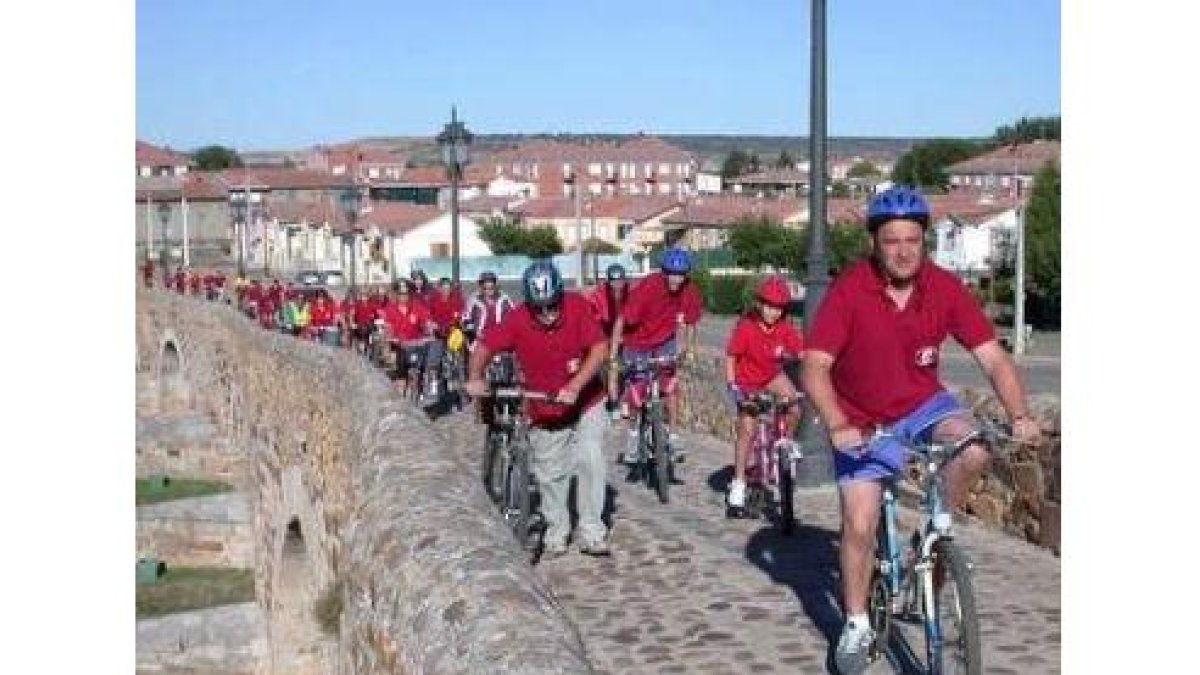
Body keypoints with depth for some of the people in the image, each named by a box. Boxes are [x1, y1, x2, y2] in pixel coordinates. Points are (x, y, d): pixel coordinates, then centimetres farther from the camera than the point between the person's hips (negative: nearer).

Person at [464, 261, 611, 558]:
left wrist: (575, 387, -36)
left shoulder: (577, 306, -21)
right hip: (544, 410, 1)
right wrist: (476, 378, -32)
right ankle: (556, 534, 28)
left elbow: (599, 349, -26)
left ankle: (592, 533, 1)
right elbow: (485, 347, -14)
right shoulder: (517, 319, -20)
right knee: (550, 474, 10)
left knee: (590, 460, -11)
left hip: (585, 402, -1)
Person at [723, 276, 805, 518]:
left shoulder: (785, 327, -17)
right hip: (747, 381, -3)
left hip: (772, 375, 3)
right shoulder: (745, 326, -25)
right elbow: (731, 357, -20)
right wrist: (732, 386, -30)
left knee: (794, 410, -20)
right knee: (747, 430, -8)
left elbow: (802, 353, -19)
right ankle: (737, 488, -1)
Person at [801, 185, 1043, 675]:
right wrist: (838, 426, -37)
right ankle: (856, 624, 16)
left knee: (973, 452, -27)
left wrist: (1020, 416, -29)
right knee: (859, 525, -6)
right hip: (863, 423, -2)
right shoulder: (849, 291, -21)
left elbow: (993, 358, -14)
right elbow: (815, 367, -23)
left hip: (923, 404, 2)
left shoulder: (945, 289, -14)